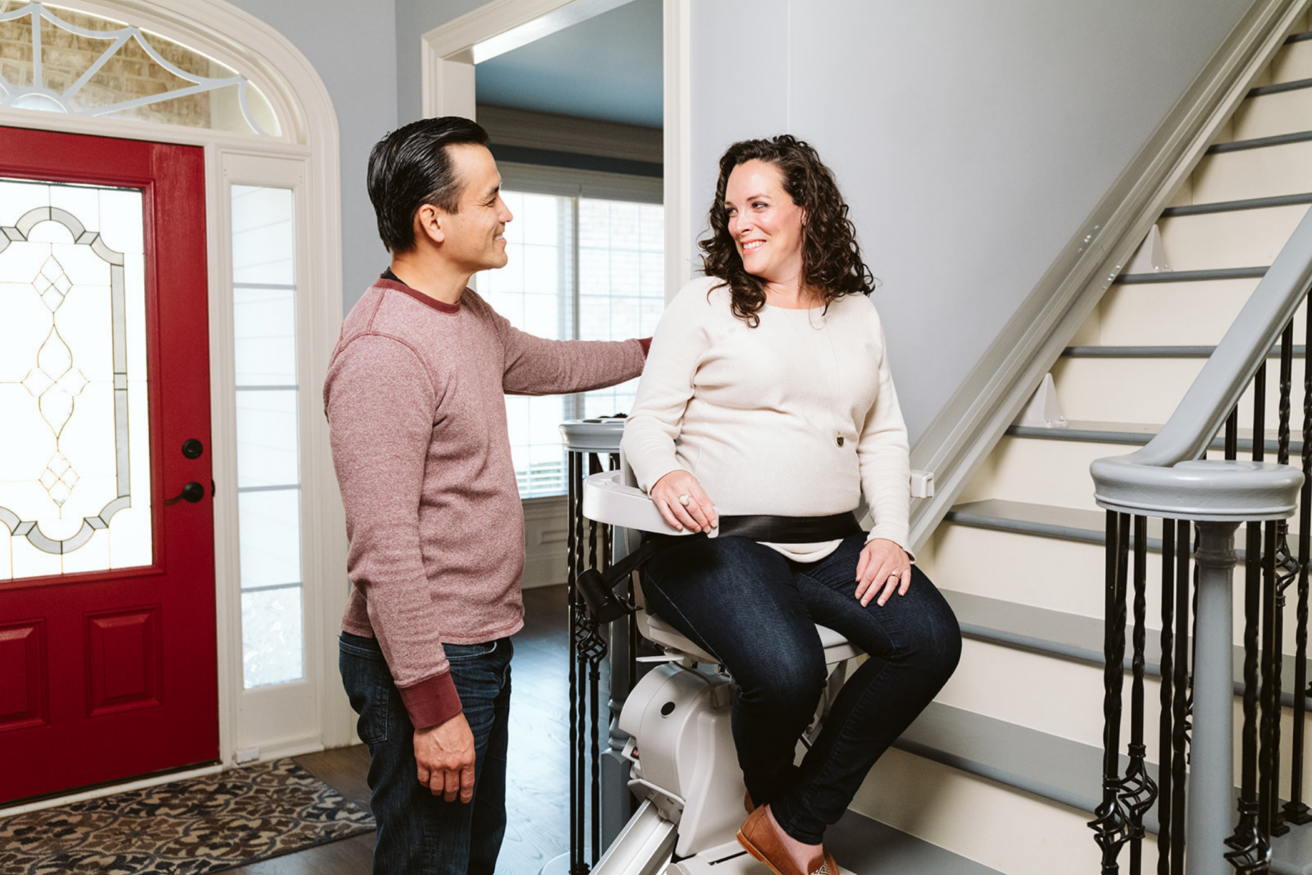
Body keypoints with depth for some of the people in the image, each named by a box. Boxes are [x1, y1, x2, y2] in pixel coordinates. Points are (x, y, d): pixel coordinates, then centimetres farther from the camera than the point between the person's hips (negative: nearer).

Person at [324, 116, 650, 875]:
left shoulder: (471, 318, 8)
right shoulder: (383, 350, -23)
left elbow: (549, 364, 30)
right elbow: (383, 549, -26)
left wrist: (651, 351, 35)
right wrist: (432, 704, -25)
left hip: (484, 645, 10)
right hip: (427, 663, -10)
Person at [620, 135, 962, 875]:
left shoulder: (857, 313, 17)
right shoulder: (704, 303, 5)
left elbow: (885, 435, 15)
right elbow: (646, 423, 1)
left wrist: (892, 534, 0)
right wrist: (665, 473, -23)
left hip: (831, 544, 5)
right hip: (718, 538, -4)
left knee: (932, 639, -19)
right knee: (787, 669, -31)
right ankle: (768, 792, 9)